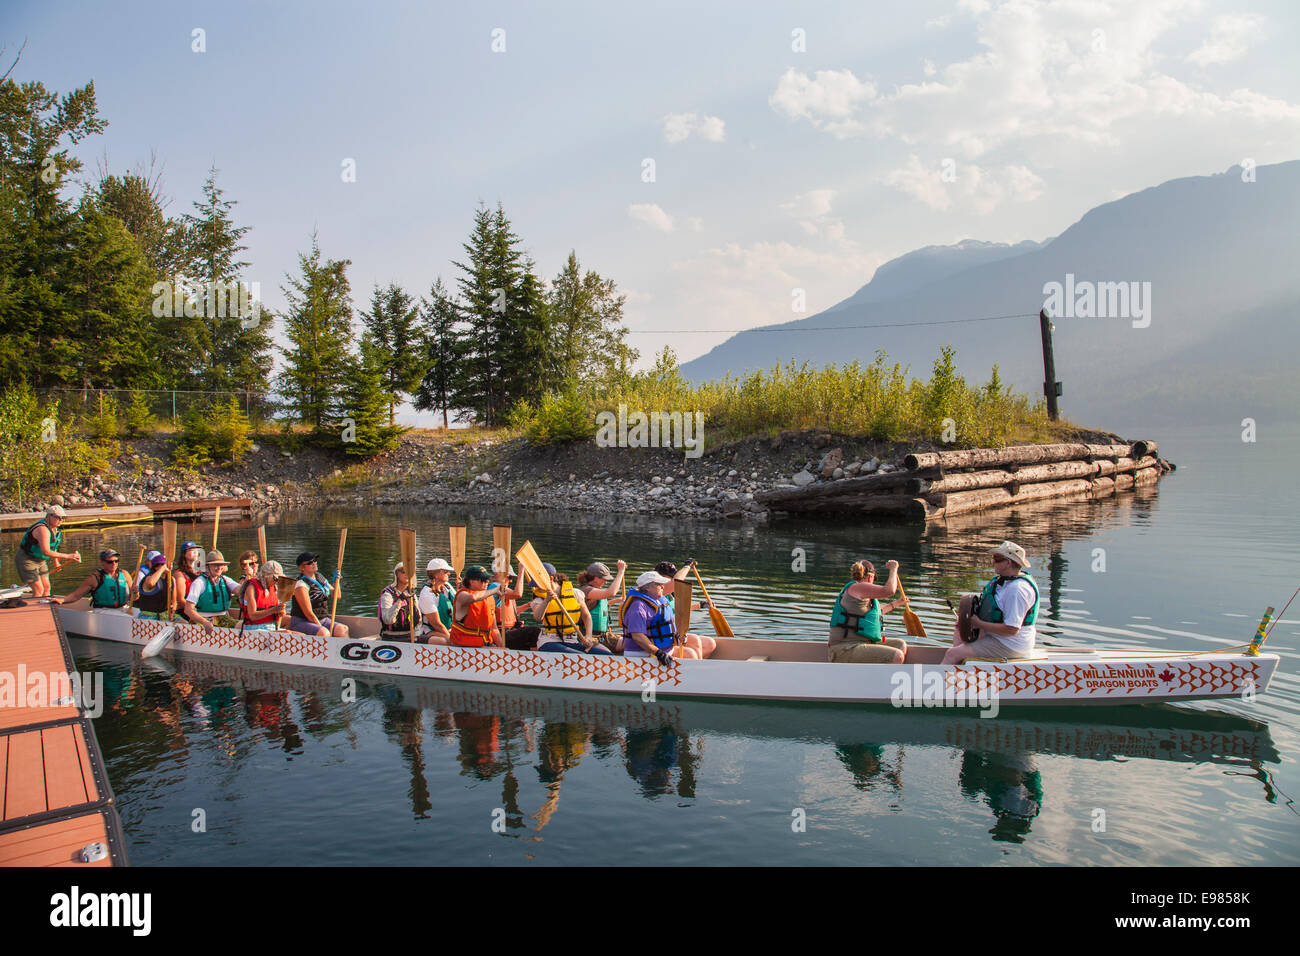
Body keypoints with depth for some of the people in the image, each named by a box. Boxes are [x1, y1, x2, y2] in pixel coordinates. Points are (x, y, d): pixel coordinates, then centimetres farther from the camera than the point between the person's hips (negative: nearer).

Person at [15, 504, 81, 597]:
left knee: (46, 588, 10)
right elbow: (46, 552, -36)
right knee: (39, 590, -14)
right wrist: (67, 556, -36)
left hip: (40, 561, 9)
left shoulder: (54, 528, 2)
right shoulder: (42, 529, -28)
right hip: (26, 560, -9)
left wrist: (56, 562, 27)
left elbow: (52, 546, 20)